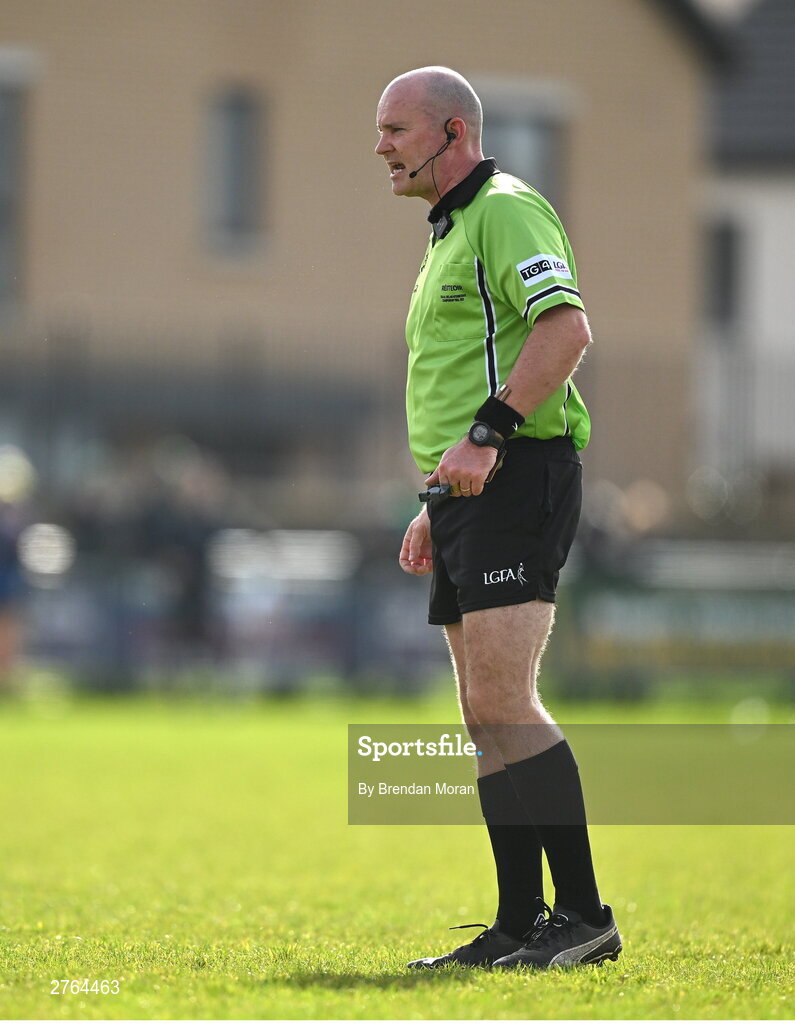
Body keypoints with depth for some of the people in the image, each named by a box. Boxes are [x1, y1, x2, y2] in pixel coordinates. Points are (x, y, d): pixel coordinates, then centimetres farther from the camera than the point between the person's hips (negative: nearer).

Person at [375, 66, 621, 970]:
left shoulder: (506, 211, -8)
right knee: (487, 716, 7)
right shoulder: (448, 236, 24)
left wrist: (486, 435, -29)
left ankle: (583, 913, -17)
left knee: (501, 702, -18)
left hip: (516, 482, -10)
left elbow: (566, 327, -24)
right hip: (468, 495, 10)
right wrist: (434, 507, 26)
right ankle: (519, 925, 9)